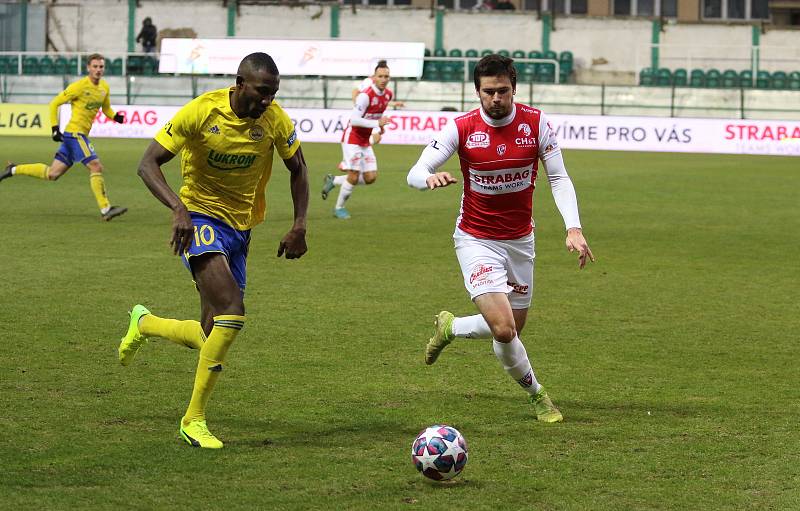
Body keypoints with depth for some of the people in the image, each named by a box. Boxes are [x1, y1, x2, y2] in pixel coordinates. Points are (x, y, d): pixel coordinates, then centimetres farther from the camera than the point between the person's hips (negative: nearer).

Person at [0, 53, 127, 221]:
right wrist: (55, 128, -12)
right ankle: (105, 210, -14)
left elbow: (106, 109, 25)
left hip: (80, 135, 8)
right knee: (96, 167, -15)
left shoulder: (104, 88, 9)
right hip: (74, 133, -8)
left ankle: (14, 170, 23)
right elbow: (54, 104, -6)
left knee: (52, 174, 11)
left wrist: (116, 117, 3)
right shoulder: (79, 86, -13)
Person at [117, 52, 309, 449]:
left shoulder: (275, 120, -6)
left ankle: (144, 324, 38)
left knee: (212, 337, 5)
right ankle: (194, 420, -18)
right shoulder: (201, 112, -17)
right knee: (232, 309, -27)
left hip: (241, 226, 5)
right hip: (201, 218, -5)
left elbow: (297, 168, 11)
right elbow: (148, 164, -14)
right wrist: (178, 208, -29)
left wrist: (299, 226, 1)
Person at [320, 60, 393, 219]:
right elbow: (354, 119, -27)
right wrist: (377, 123, -30)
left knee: (371, 177, 2)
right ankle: (339, 208, 12)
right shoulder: (366, 96, -23)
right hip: (352, 139, -8)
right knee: (353, 177, -11)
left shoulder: (389, 95, 1)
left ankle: (333, 181, 21)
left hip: (365, 141, 8)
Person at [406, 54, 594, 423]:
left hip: (520, 240, 4)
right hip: (476, 240, -4)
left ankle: (450, 328, 39)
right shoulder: (461, 128, -14)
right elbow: (415, 173, -15)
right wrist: (430, 177, -40)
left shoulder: (535, 122, -8)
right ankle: (536, 394, 7)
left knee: (511, 330, 10)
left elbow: (558, 178, -4)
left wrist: (573, 228, -18)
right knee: (503, 330, -19)